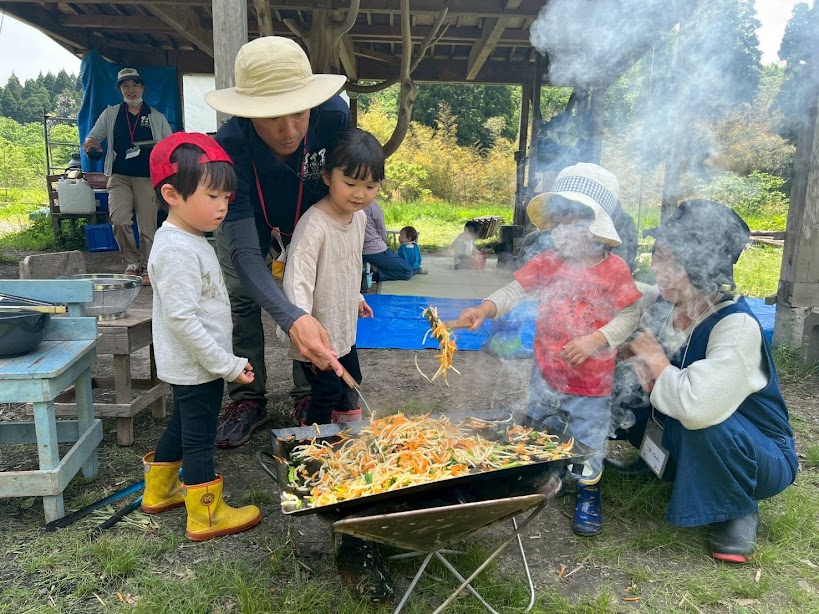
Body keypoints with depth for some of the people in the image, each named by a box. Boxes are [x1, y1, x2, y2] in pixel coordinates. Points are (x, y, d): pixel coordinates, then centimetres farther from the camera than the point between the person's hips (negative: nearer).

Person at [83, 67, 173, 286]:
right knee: (119, 220, -17)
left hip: (148, 177, -1)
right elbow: (93, 137, 14)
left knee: (147, 225, -3)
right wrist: (90, 143, -10)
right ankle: (132, 262, 1)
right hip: (119, 176, 1)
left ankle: (147, 268, 9)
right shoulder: (111, 114, 13)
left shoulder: (156, 117, 11)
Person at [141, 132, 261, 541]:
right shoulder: (176, 251, -24)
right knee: (199, 438, 4)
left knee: (181, 427, 24)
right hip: (197, 367, -10)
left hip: (192, 365, 10)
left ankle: (159, 491, 43)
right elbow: (182, 319, -28)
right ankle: (206, 516, 20)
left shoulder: (190, 241, 8)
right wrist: (227, 365, -24)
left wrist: (224, 360, 19)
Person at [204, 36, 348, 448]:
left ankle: (309, 395, 8)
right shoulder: (230, 147, -41)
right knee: (240, 295, -8)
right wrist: (291, 319, -62)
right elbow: (245, 252, -46)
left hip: (313, 215, 2)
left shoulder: (334, 115, -36)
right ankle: (248, 399, 7)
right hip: (247, 215, -1)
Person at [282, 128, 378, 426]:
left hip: (343, 326, 9)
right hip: (317, 331, -8)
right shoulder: (313, 225, -28)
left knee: (351, 382, 23)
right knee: (328, 390, 1)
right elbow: (298, 279, -35)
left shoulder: (359, 217, -1)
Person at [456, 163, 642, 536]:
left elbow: (629, 315, -10)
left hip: (591, 379, -3)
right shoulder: (546, 263, -4)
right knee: (537, 431, 21)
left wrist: (596, 340, -24)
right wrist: (486, 308, -26)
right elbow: (515, 289, -8)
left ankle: (588, 493, 35)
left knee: (587, 438, 12)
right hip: (546, 372, 4)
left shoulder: (614, 270, -13)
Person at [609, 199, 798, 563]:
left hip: (760, 458, -6)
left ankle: (739, 510, -5)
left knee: (705, 423, -36)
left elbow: (696, 407, -44)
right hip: (688, 443, 6)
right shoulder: (662, 308, -10)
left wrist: (658, 363, -27)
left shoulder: (738, 326, -31)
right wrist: (642, 372, -25)